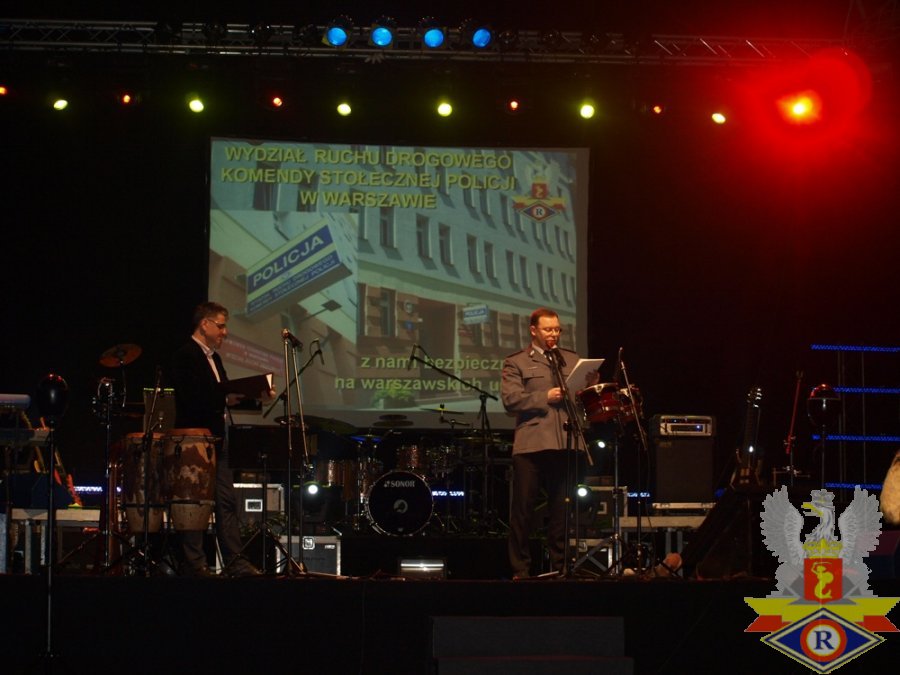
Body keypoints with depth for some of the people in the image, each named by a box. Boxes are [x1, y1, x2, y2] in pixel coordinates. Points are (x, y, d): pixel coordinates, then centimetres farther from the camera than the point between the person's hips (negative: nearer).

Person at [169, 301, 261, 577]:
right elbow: (192, 399, -20)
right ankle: (194, 563, -2)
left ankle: (234, 562, 5)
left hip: (215, 438, 9)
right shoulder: (186, 356, -10)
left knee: (227, 501, 5)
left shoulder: (214, 357, 19)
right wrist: (225, 399, -24)